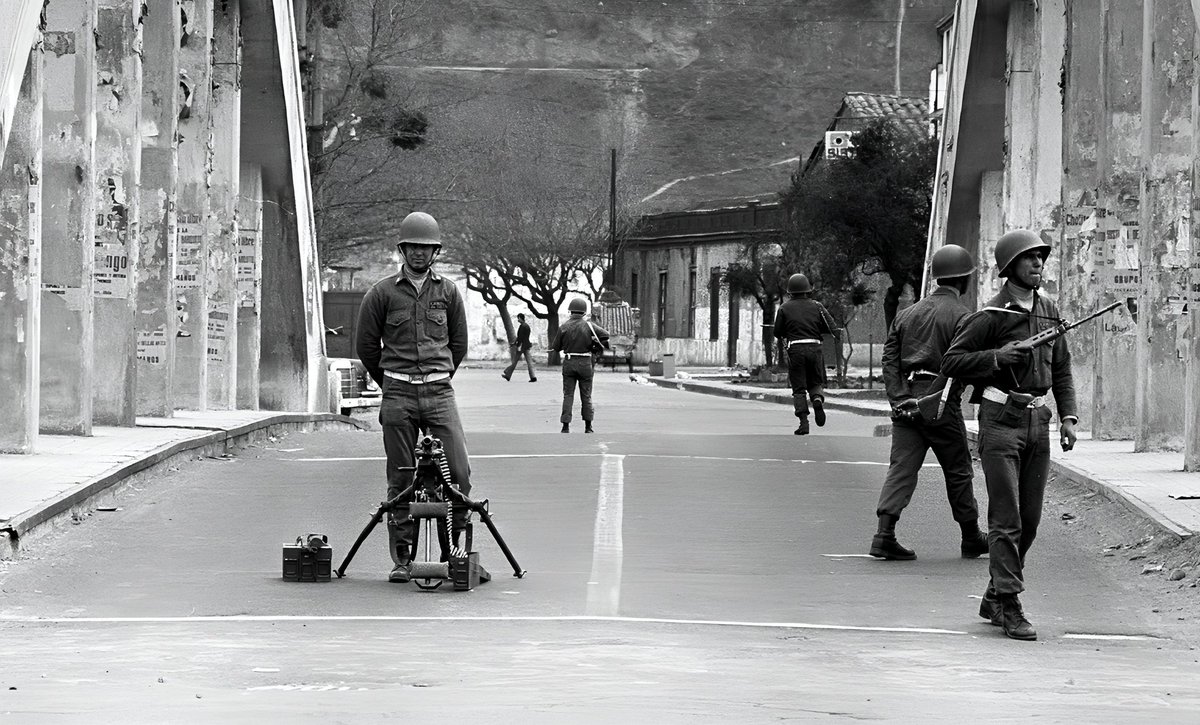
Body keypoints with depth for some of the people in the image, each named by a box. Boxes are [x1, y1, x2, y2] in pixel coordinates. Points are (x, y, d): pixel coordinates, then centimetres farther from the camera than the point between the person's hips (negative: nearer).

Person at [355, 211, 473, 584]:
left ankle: (457, 547, 2)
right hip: (398, 396, -1)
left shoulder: (448, 292, 9)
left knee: (458, 471, -10)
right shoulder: (382, 293, 4)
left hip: (440, 392, 1)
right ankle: (402, 558, 6)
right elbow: (366, 344, 12)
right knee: (401, 478, 1)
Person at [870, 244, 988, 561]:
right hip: (941, 404, -5)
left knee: (901, 467, 1)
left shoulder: (907, 314, 14)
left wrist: (899, 399, 1)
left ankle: (884, 534, -13)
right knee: (958, 472, 8)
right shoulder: (961, 315, -6)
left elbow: (889, 359, 7)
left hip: (906, 403, 5)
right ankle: (972, 539, 19)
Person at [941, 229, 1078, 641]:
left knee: (1029, 519, 9)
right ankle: (1009, 605, -6)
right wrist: (997, 356, -18)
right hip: (1000, 420, -6)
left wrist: (1068, 415, 10)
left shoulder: (1049, 312, 12)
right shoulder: (992, 315, -7)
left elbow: (1061, 369, 20)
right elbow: (951, 363, -6)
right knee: (1006, 519, -8)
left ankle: (994, 599, 21)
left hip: (1037, 421, 6)